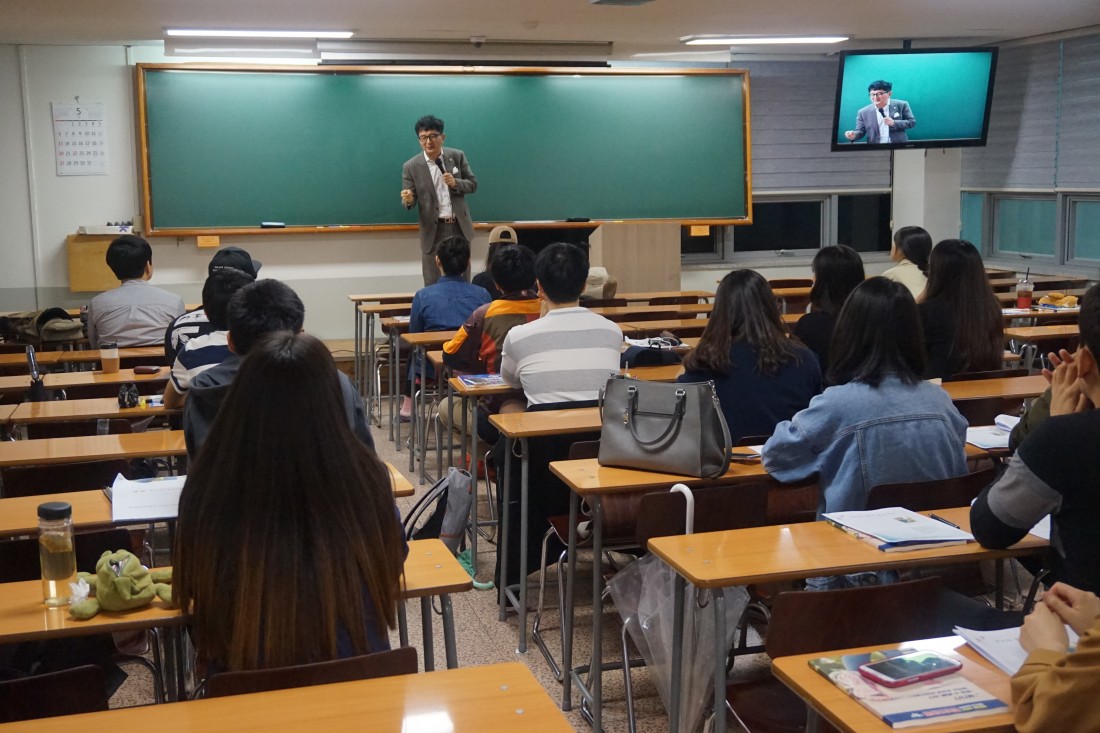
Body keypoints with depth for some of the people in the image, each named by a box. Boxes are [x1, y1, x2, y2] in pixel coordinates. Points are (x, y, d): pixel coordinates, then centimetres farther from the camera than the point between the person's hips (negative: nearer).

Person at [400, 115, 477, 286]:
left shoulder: (457, 156, 1)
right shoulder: (411, 166, -4)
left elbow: (473, 184, 6)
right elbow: (408, 200, -3)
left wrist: (455, 183, -15)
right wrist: (408, 199, -27)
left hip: (460, 227, 2)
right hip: (433, 230, -2)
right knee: (432, 284, 0)